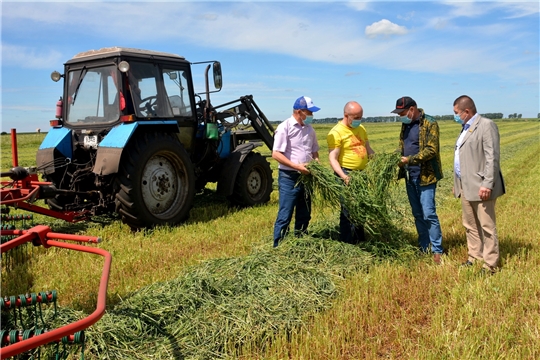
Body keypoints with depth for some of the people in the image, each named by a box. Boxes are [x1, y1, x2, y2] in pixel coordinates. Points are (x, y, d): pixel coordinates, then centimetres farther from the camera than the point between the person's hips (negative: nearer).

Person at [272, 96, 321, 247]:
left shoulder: (309, 129, 11)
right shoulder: (285, 127, -11)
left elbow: (314, 152, 20)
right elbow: (276, 154, -16)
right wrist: (297, 166, -21)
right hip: (289, 177, -7)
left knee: (304, 215, 15)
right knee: (285, 215, -4)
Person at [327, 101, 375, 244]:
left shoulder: (361, 129, 10)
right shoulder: (336, 132, -14)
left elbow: (368, 149, 20)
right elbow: (333, 158, -20)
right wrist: (343, 176, -32)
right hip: (347, 175, -8)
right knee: (348, 209, -3)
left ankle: (361, 239, 32)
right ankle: (348, 242, 8)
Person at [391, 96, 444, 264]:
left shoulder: (430, 124, -11)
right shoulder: (405, 125, 11)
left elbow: (431, 150, -18)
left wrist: (409, 159, -25)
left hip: (425, 176, -7)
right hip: (410, 175, 7)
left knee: (428, 213, -7)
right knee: (417, 214, 13)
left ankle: (437, 250, 4)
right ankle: (424, 248, 23)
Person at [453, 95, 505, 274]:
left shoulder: (486, 125, -9)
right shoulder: (466, 128, 19)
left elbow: (492, 157, -17)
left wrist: (487, 184, -22)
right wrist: (457, 183, 18)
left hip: (480, 187, -9)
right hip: (466, 186, 9)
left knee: (487, 226, -2)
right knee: (470, 225, 15)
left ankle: (490, 264, 5)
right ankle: (474, 257, 25)